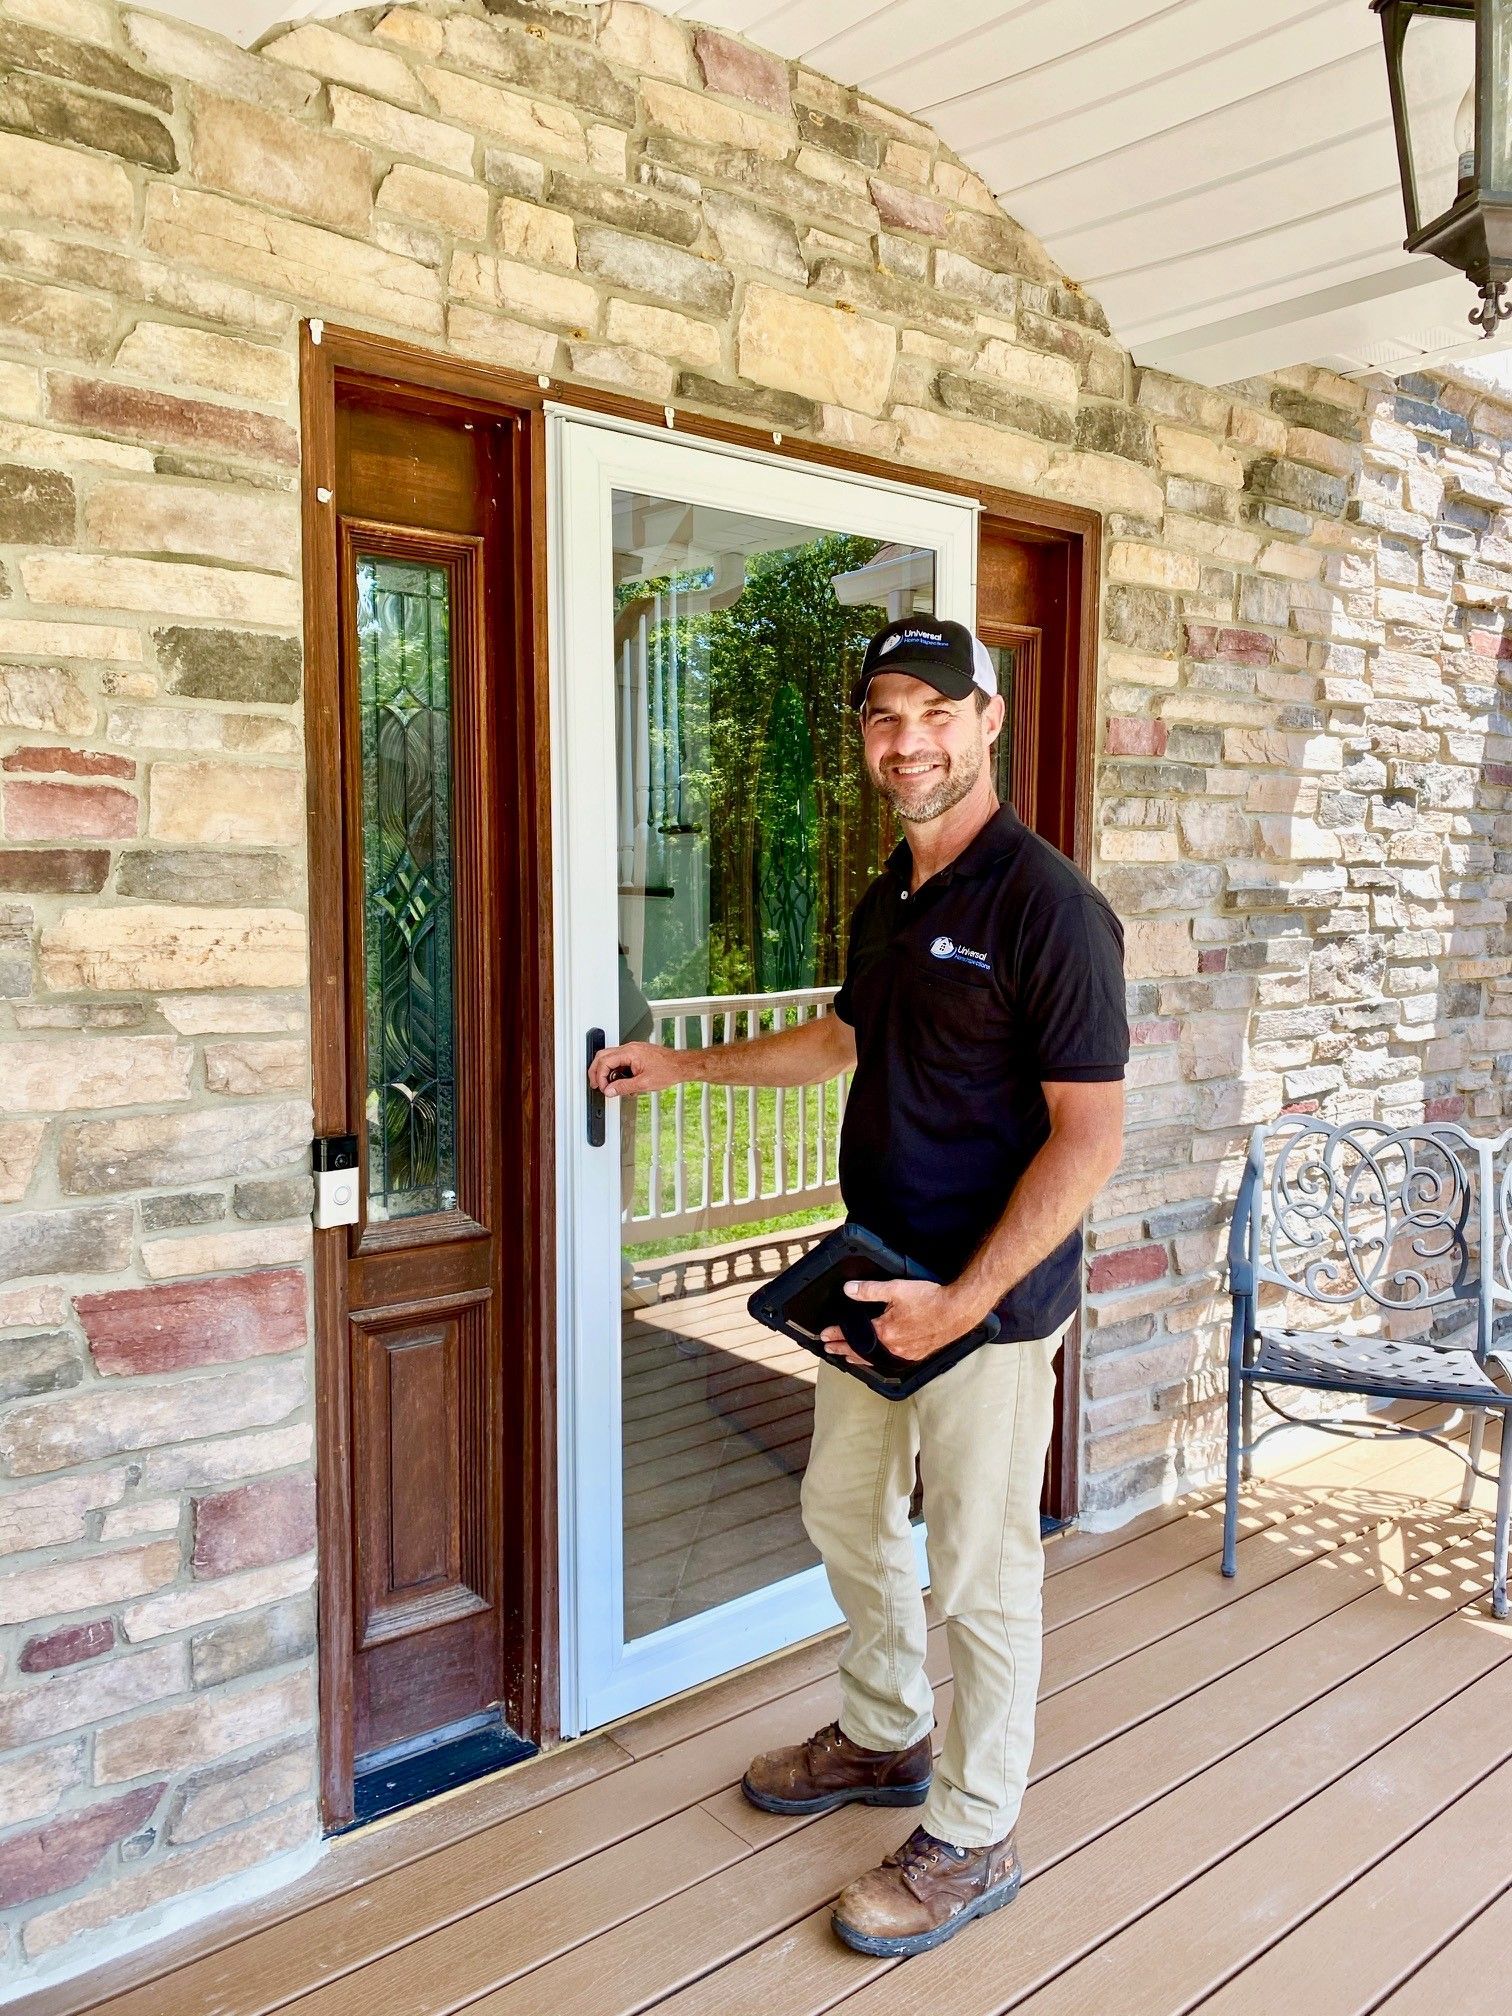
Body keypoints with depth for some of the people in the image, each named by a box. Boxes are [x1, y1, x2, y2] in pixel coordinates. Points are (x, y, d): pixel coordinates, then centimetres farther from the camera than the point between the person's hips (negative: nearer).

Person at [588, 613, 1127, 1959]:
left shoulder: (1046, 905, -19)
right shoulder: (888, 899, 7)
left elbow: (1090, 1137, -22)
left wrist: (960, 1304, -24)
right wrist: (677, 1066, 26)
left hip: (990, 1306, -9)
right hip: (876, 1286, 9)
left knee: (980, 1575, 7)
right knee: (845, 1513, 22)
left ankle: (971, 1839, 29)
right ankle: (886, 1738, 46)